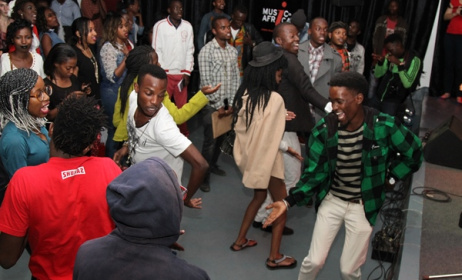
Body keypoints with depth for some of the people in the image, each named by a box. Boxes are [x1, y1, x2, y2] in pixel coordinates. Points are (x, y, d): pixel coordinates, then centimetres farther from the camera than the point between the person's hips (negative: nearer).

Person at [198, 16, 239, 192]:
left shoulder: (233, 51, 6)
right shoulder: (206, 51, -11)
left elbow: (235, 78, 7)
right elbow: (206, 81, -13)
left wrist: (232, 104, 0)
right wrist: (218, 105, -13)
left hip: (227, 103, 5)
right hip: (212, 103, -5)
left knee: (221, 138, 12)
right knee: (210, 140, -2)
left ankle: (213, 165, 34)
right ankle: (204, 176, 10)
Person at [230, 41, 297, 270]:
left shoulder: (244, 94, -1)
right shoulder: (274, 98, -22)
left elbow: (239, 126, 5)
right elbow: (274, 136, -17)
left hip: (249, 156, 7)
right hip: (267, 160, -7)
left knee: (259, 197, 26)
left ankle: (240, 240, 34)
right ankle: (274, 257, 14)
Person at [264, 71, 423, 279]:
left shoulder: (384, 126, -20)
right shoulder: (323, 130, -16)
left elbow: (414, 154, -2)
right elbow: (314, 173, -10)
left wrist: (389, 178, -3)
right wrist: (288, 201, -21)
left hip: (363, 206, -1)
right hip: (331, 200, 1)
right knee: (314, 261, 2)